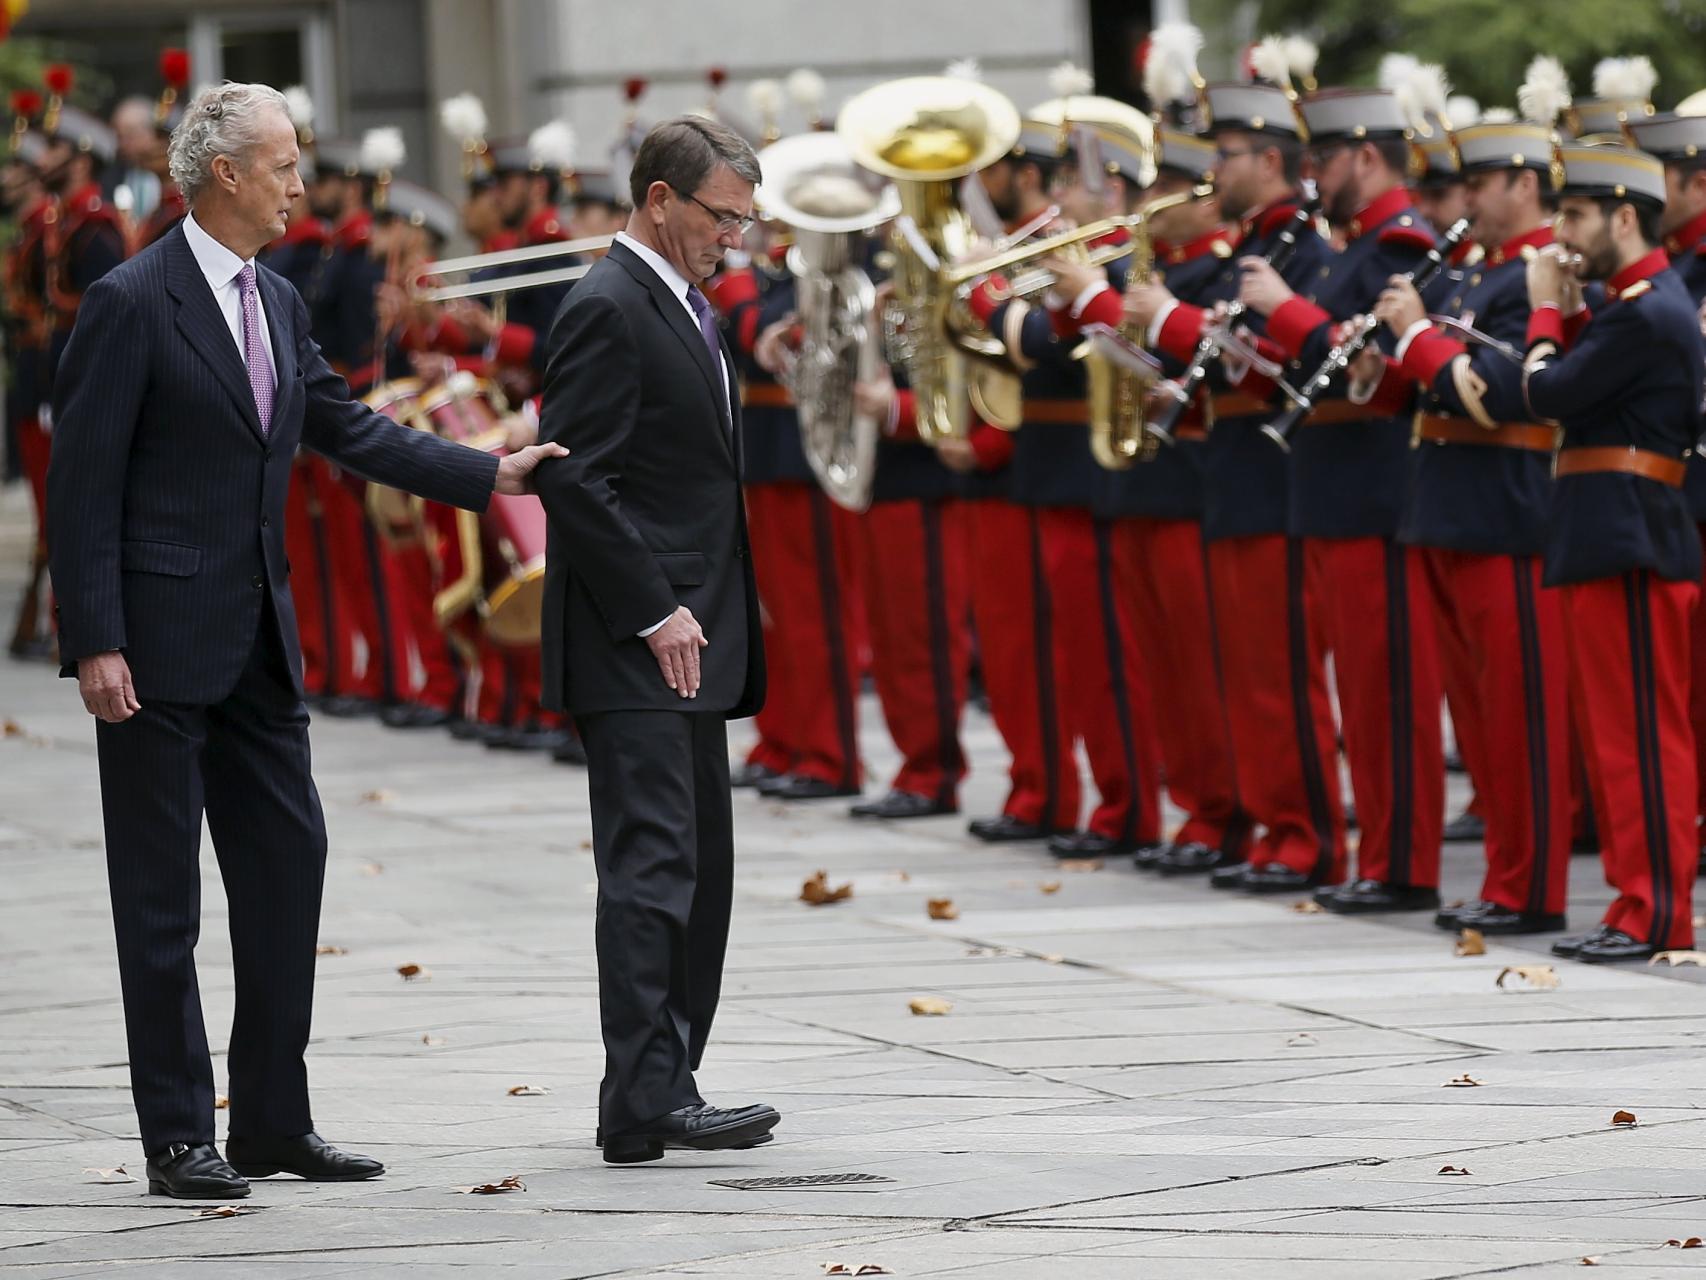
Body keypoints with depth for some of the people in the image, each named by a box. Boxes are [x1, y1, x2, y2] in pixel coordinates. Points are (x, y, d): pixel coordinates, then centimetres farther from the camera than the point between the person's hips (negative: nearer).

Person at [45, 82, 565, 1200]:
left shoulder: (277, 304, 12)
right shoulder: (132, 305, -12)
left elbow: (352, 430, 17)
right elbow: (83, 485, -14)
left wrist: (491, 474, 8)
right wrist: (96, 643, -18)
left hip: (257, 641, 8)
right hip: (160, 638, -8)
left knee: (288, 864, 9)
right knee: (162, 896, -1)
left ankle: (275, 1121, 17)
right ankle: (179, 1137, 4)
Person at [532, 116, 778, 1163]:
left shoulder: (687, 309, 18)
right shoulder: (610, 310, -13)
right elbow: (574, 478, -19)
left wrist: (707, 620, 16)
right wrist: (654, 614, -20)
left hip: (690, 641, 10)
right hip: (638, 647, -10)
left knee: (699, 872, 10)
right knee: (652, 866, -12)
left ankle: (668, 1087, 15)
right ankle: (644, 1105, -13)